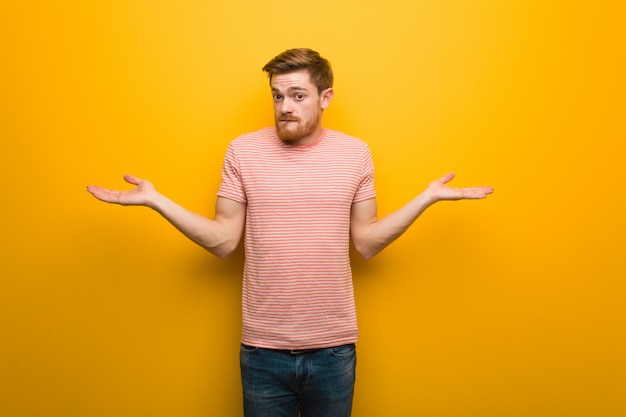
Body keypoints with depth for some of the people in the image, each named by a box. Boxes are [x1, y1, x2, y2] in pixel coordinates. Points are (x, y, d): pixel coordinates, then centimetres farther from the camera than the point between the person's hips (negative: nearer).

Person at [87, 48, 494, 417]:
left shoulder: (355, 153, -2)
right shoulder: (243, 150, -4)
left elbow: (366, 242, 1)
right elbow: (223, 241, -3)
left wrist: (429, 196, -4)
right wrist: (155, 199, -11)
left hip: (334, 347, 1)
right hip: (263, 348, 0)